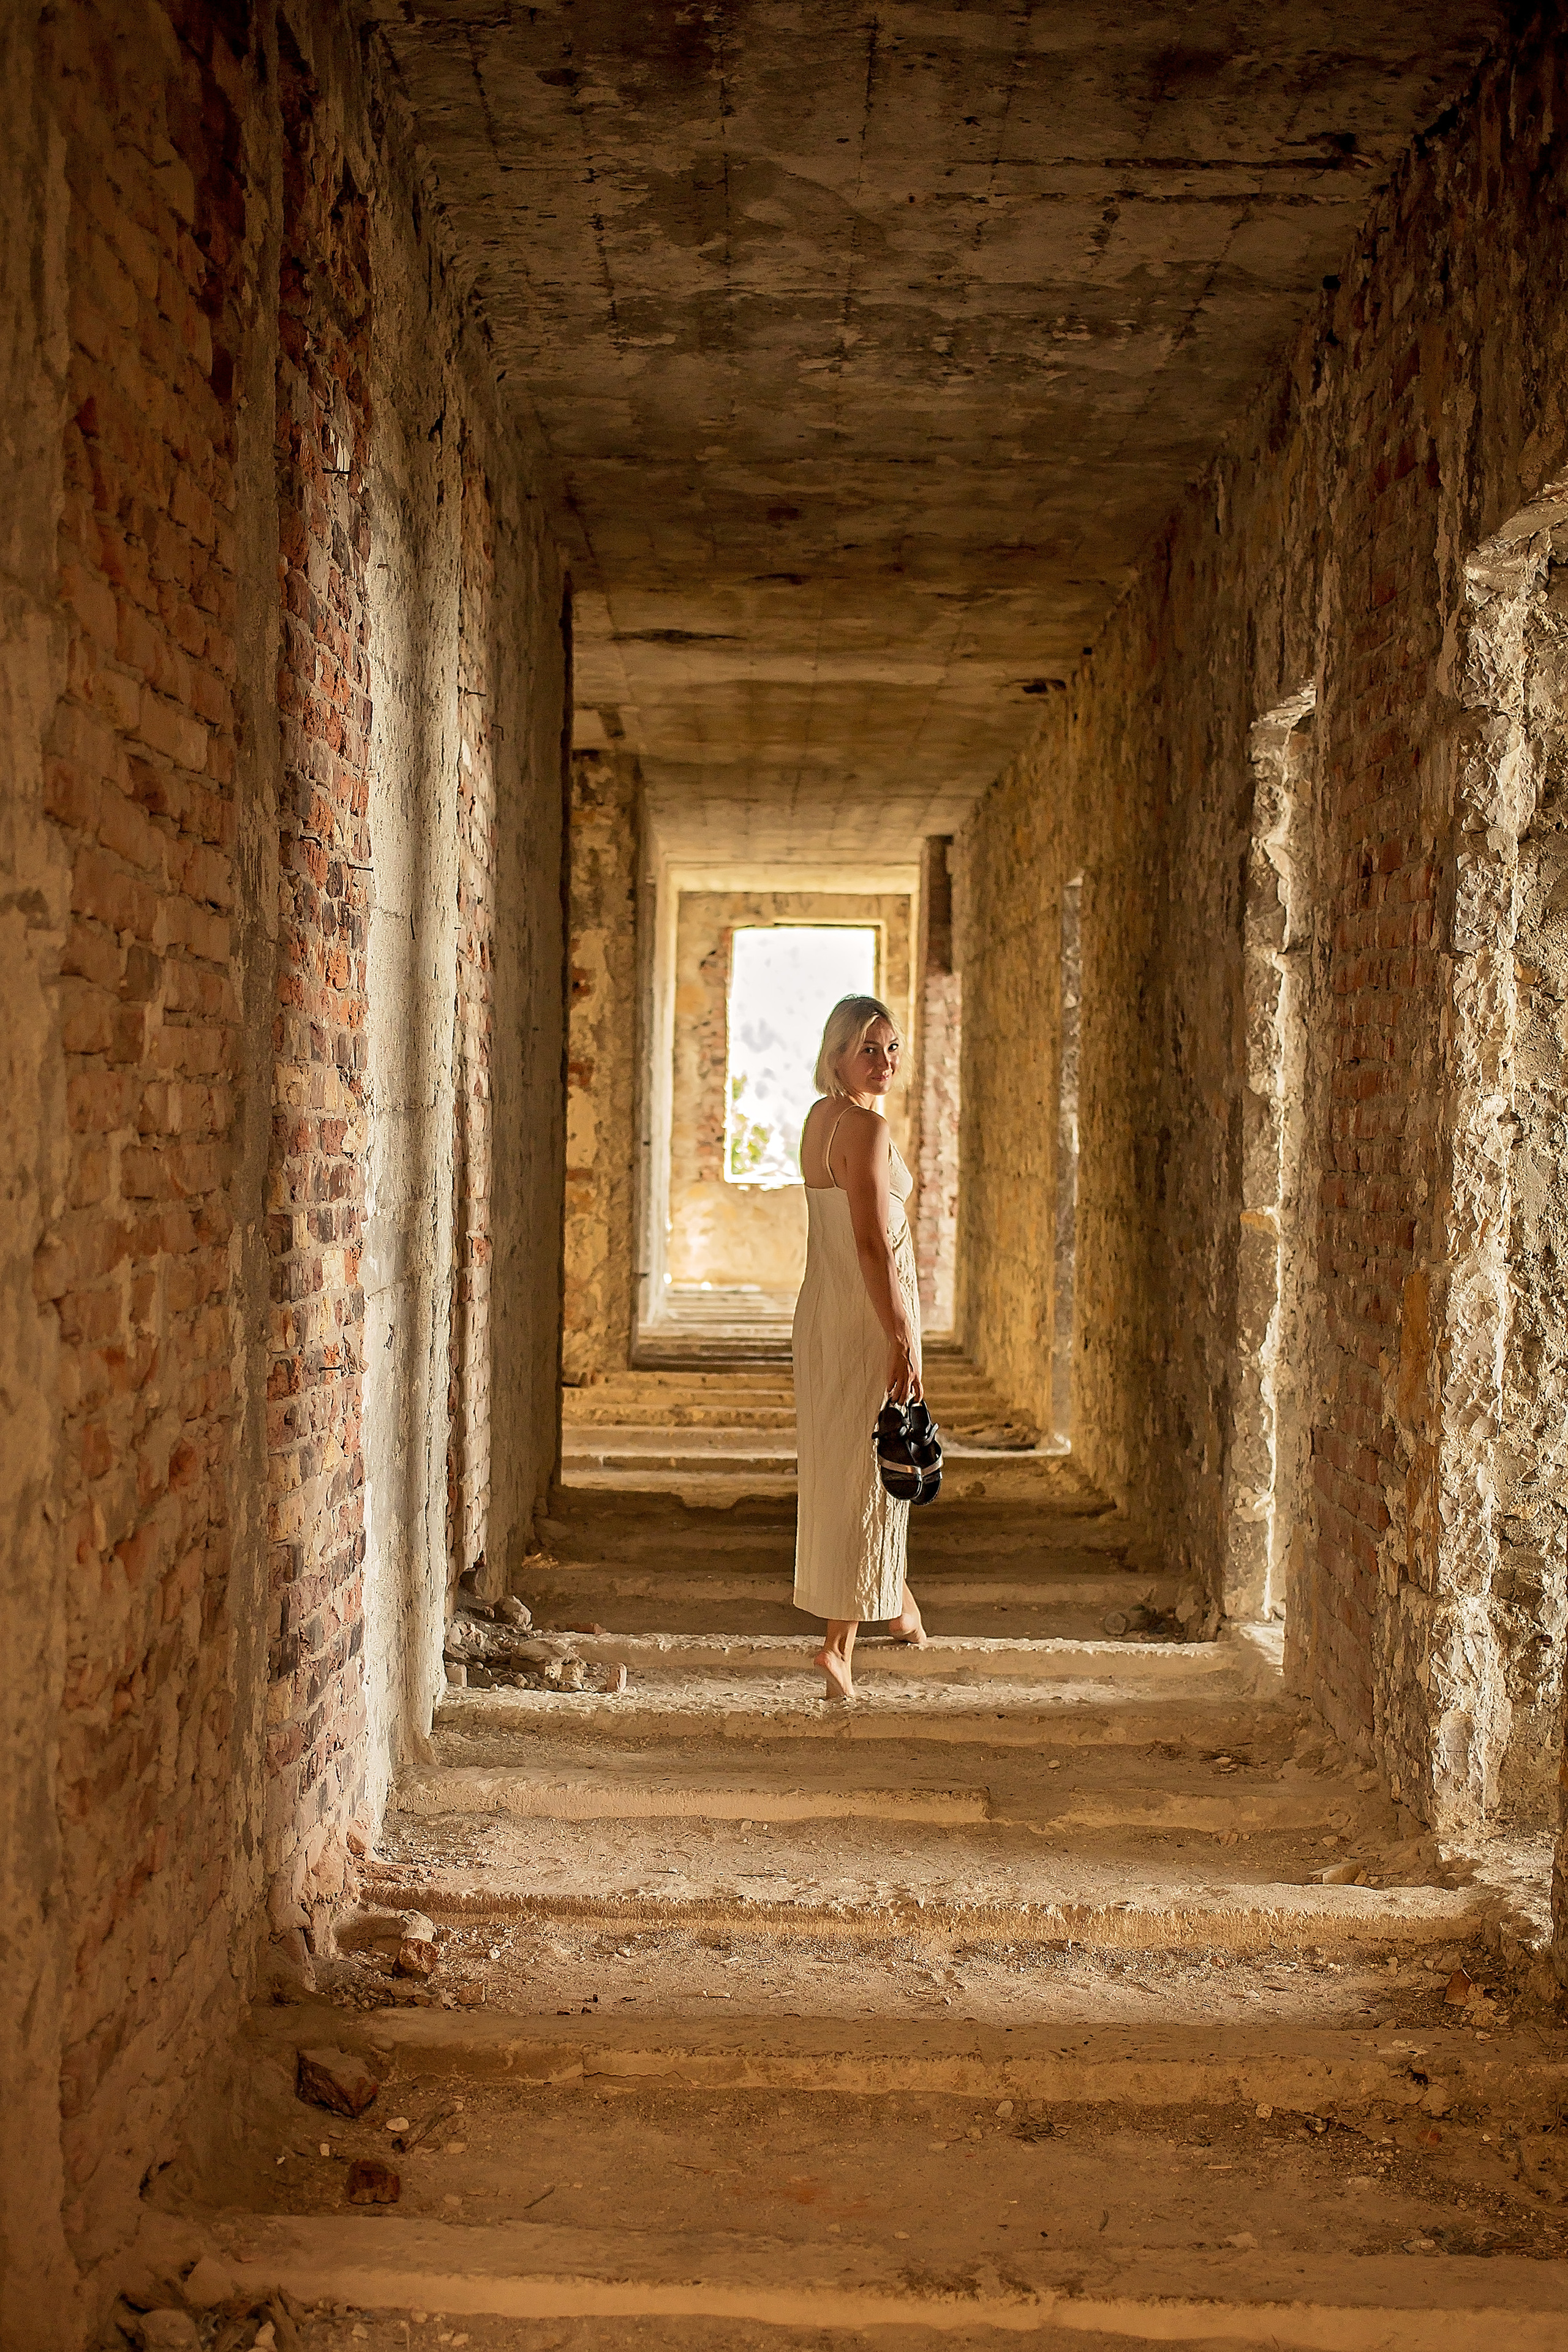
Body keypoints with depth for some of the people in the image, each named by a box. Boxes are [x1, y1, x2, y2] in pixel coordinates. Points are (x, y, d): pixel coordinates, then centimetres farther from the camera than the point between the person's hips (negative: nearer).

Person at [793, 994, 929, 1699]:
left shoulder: (819, 1118, 10)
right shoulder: (866, 1128, -18)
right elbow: (872, 1245, -23)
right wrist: (904, 1341, -22)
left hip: (820, 1307, 9)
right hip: (869, 1314, -9)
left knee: (843, 1460, 22)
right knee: (869, 1466, -2)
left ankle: (894, 1599, 43)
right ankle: (839, 1642, 0)